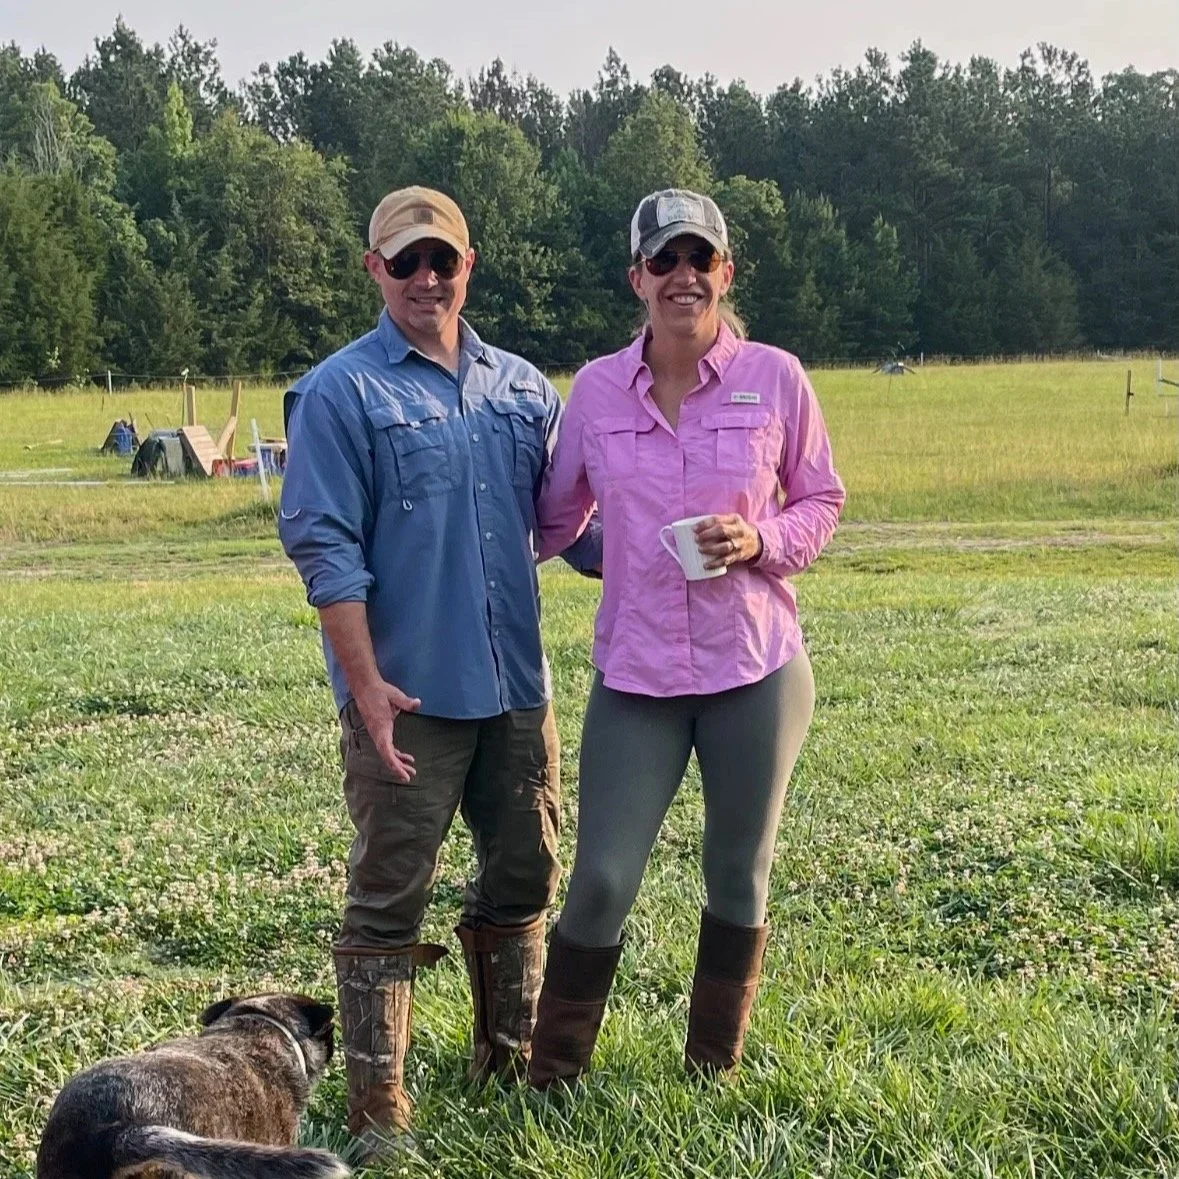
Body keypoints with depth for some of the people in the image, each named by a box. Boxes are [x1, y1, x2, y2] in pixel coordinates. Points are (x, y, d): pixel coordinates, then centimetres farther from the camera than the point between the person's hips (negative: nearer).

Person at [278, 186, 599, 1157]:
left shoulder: (522, 388, 11)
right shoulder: (341, 394, -5)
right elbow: (323, 546, -10)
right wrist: (365, 683, -16)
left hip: (516, 691, 6)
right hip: (408, 698, -5)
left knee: (524, 880, 15)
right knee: (390, 897, 1)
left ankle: (509, 1059, 33)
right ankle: (377, 1105, 11)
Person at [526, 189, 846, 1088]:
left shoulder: (774, 378, -3)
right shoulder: (596, 388, 1)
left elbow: (821, 501, 6)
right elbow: (556, 516, 12)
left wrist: (761, 541, -13)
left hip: (757, 668, 0)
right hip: (635, 674, 0)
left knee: (740, 876, 12)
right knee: (603, 878, 0)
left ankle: (714, 1073, 31)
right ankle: (551, 1074, 20)